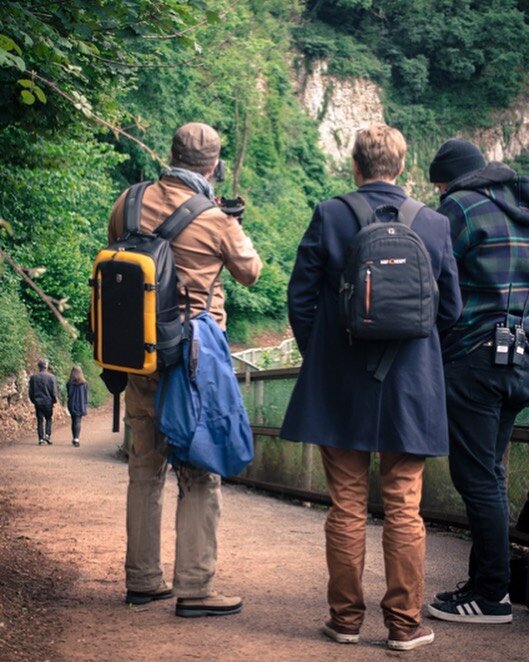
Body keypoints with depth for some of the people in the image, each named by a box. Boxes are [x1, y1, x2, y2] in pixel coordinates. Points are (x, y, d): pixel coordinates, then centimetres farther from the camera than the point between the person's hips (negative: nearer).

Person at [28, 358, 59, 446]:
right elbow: (54, 391, -7)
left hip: (37, 402, 2)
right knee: (49, 419, 13)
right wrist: (55, 400, 7)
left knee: (40, 421, 6)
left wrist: (33, 400, 17)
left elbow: (30, 391, 5)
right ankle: (47, 435, -3)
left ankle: (41, 439, 4)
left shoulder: (33, 377, 0)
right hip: (48, 402, -2)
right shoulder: (51, 377, -9)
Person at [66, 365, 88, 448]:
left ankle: (74, 438, 24)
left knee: (74, 422, 16)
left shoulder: (69, 383, -4)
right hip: (80, 405, -2)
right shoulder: (84, 384, -6)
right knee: (78, 422, -4)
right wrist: (85, 406, 5)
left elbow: (68, 394, 1)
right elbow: (86, 396, -2)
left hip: (72, 405, 2)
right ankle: (76, 439, -20)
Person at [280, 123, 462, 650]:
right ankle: (404, 623, 13)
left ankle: (346, 618, 16)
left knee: (347, 508, 8)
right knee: (403, 509, 7)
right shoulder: (434, 224, -2)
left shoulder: (329, 216, -5)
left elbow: (300, 299, -2)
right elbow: (451, 309, 4)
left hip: (339, 388, 0)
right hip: (410, 389, 1)